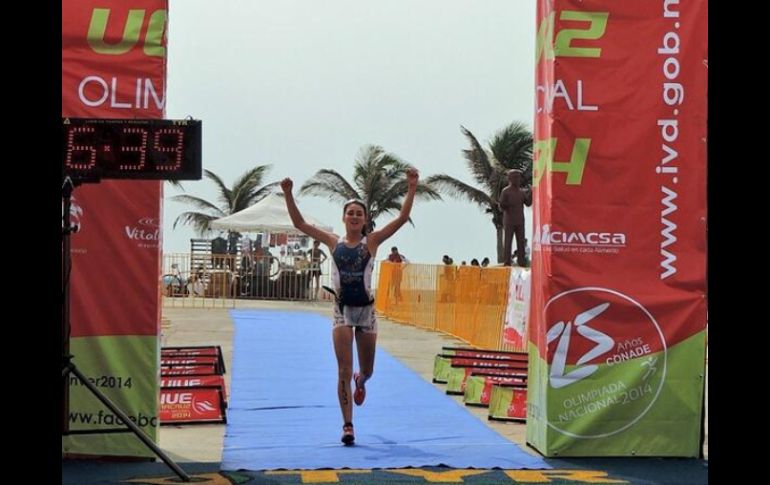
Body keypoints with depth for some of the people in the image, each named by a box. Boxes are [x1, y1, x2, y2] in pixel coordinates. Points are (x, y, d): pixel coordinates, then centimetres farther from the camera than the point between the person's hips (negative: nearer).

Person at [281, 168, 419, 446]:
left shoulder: (371, 241, 0)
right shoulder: (333, 242, 3)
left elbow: (402, 219, -9)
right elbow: (299, 223, 2)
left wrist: (412, 189, -18)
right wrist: (288, 195, -7)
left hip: (366, 310, 0)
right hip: (342, 310, 0)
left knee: (366, 371, 13)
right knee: (344, 371, -8)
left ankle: (360, 382, 51)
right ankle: (348, 426, -3)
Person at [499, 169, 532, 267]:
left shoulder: (521, 191, 9)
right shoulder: (505, 191, -8)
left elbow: (528, 203, 3)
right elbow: (502, 208, -9)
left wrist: (531, 194, -11)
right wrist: (504, 204, -31)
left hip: (520, 222, 5)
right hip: (509, 221, -5)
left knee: (521, 242, 2)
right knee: (508, 242, -4)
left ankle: (521, 262, 4)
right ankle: (507, 263, -3)